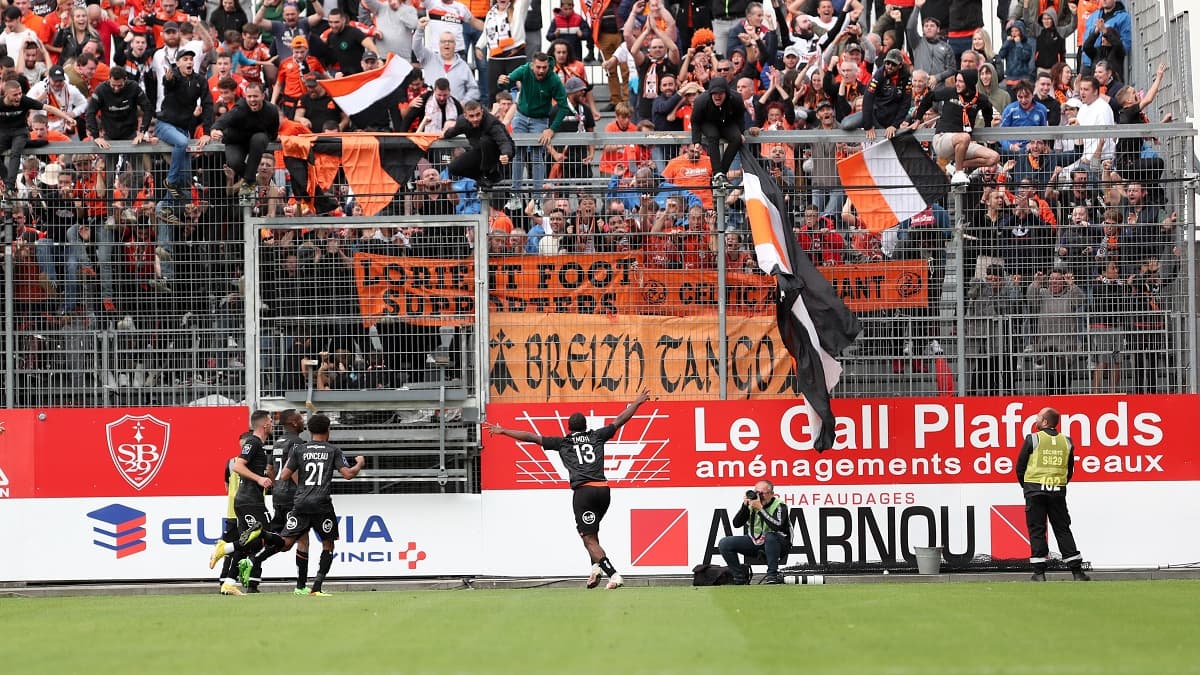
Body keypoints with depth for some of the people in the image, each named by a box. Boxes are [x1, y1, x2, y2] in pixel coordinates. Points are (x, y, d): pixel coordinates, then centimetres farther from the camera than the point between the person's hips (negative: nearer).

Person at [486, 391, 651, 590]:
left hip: (583, 491, -4)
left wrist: (503, 431, 20)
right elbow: (619, 421, 26)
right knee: (592, 532, 25)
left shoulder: (562, 442, 14)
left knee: (590, 539, -5)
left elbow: (532, 437, 13)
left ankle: (614, 575, -21)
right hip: (603, 490, 4)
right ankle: (596, 566, 4)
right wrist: (637, 403, 39)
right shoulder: (596, 437, 19)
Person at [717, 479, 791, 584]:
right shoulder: (751, 503, 0)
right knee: (724, 543, -10)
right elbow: (736, 524, -5)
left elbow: (777, 526, -33)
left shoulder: (779, 505, -14)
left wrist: (760, 508, -33)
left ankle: (772, 575, -26)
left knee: (770, 535, -41)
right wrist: (745, 506, -19)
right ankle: (740, 575, 5)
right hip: (754, 542, 5)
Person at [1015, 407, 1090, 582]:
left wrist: (1026, 487, 13)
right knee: (1063, 530, 7)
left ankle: (1039, 572, -3)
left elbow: (1020, 467, -1)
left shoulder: (1032, 439, -5)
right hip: (1058, 492, 3)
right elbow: (1069, 470, 13)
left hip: (1035, 490, -3)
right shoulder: (1066, 442, 7)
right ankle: (1077, 571, 2)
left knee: (1037, 530, 1)